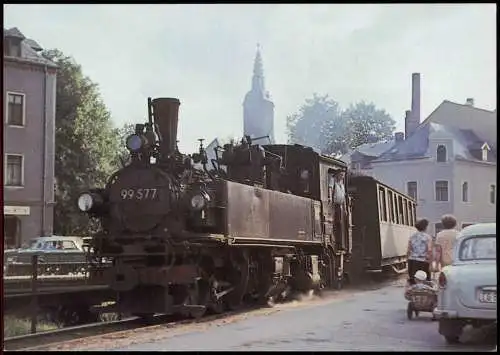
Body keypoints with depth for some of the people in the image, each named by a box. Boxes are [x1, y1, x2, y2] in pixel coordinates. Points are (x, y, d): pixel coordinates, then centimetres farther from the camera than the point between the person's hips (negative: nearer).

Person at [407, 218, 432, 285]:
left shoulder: (412, 236, 8)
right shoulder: (427, 237, -2)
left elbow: (408, 251, 6)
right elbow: (429, 251, -12)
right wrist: (430, 264, -8)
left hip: (412, 261, 3)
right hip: (423, 262, -3)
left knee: (412, 282, 7)